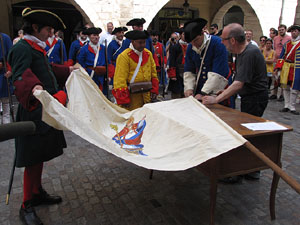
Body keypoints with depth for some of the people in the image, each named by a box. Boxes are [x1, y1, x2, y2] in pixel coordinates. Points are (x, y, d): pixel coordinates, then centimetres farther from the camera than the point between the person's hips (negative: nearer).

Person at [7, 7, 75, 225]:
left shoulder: (37, 48, 17)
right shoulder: (22, 48, -15)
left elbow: (47, 69, 33)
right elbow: (20, 76, -31)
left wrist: (67, 70, 45)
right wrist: (34, 88, -52)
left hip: (45, 111, 10)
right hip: (34, 113, -10)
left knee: (41, 156, 19)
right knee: (33, 160, -1)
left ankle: (38, 193, 36)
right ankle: (27, 207, 16)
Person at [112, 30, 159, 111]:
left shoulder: (148, 53, 9)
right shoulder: (124, 56, -11)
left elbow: (153, 73, 16)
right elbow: (120, 79, -14)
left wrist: (154, 90, 10)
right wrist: (123, 99, -16)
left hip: (147, 95, 6)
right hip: (132, 96, -6)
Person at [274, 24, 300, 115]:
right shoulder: (287, 44, 13)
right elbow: (282, 56, 11)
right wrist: (277, 67, 1)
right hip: (286, 67, 4)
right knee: (286, 87, 6)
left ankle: (292, 107, 5)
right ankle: (287, 106, 15)